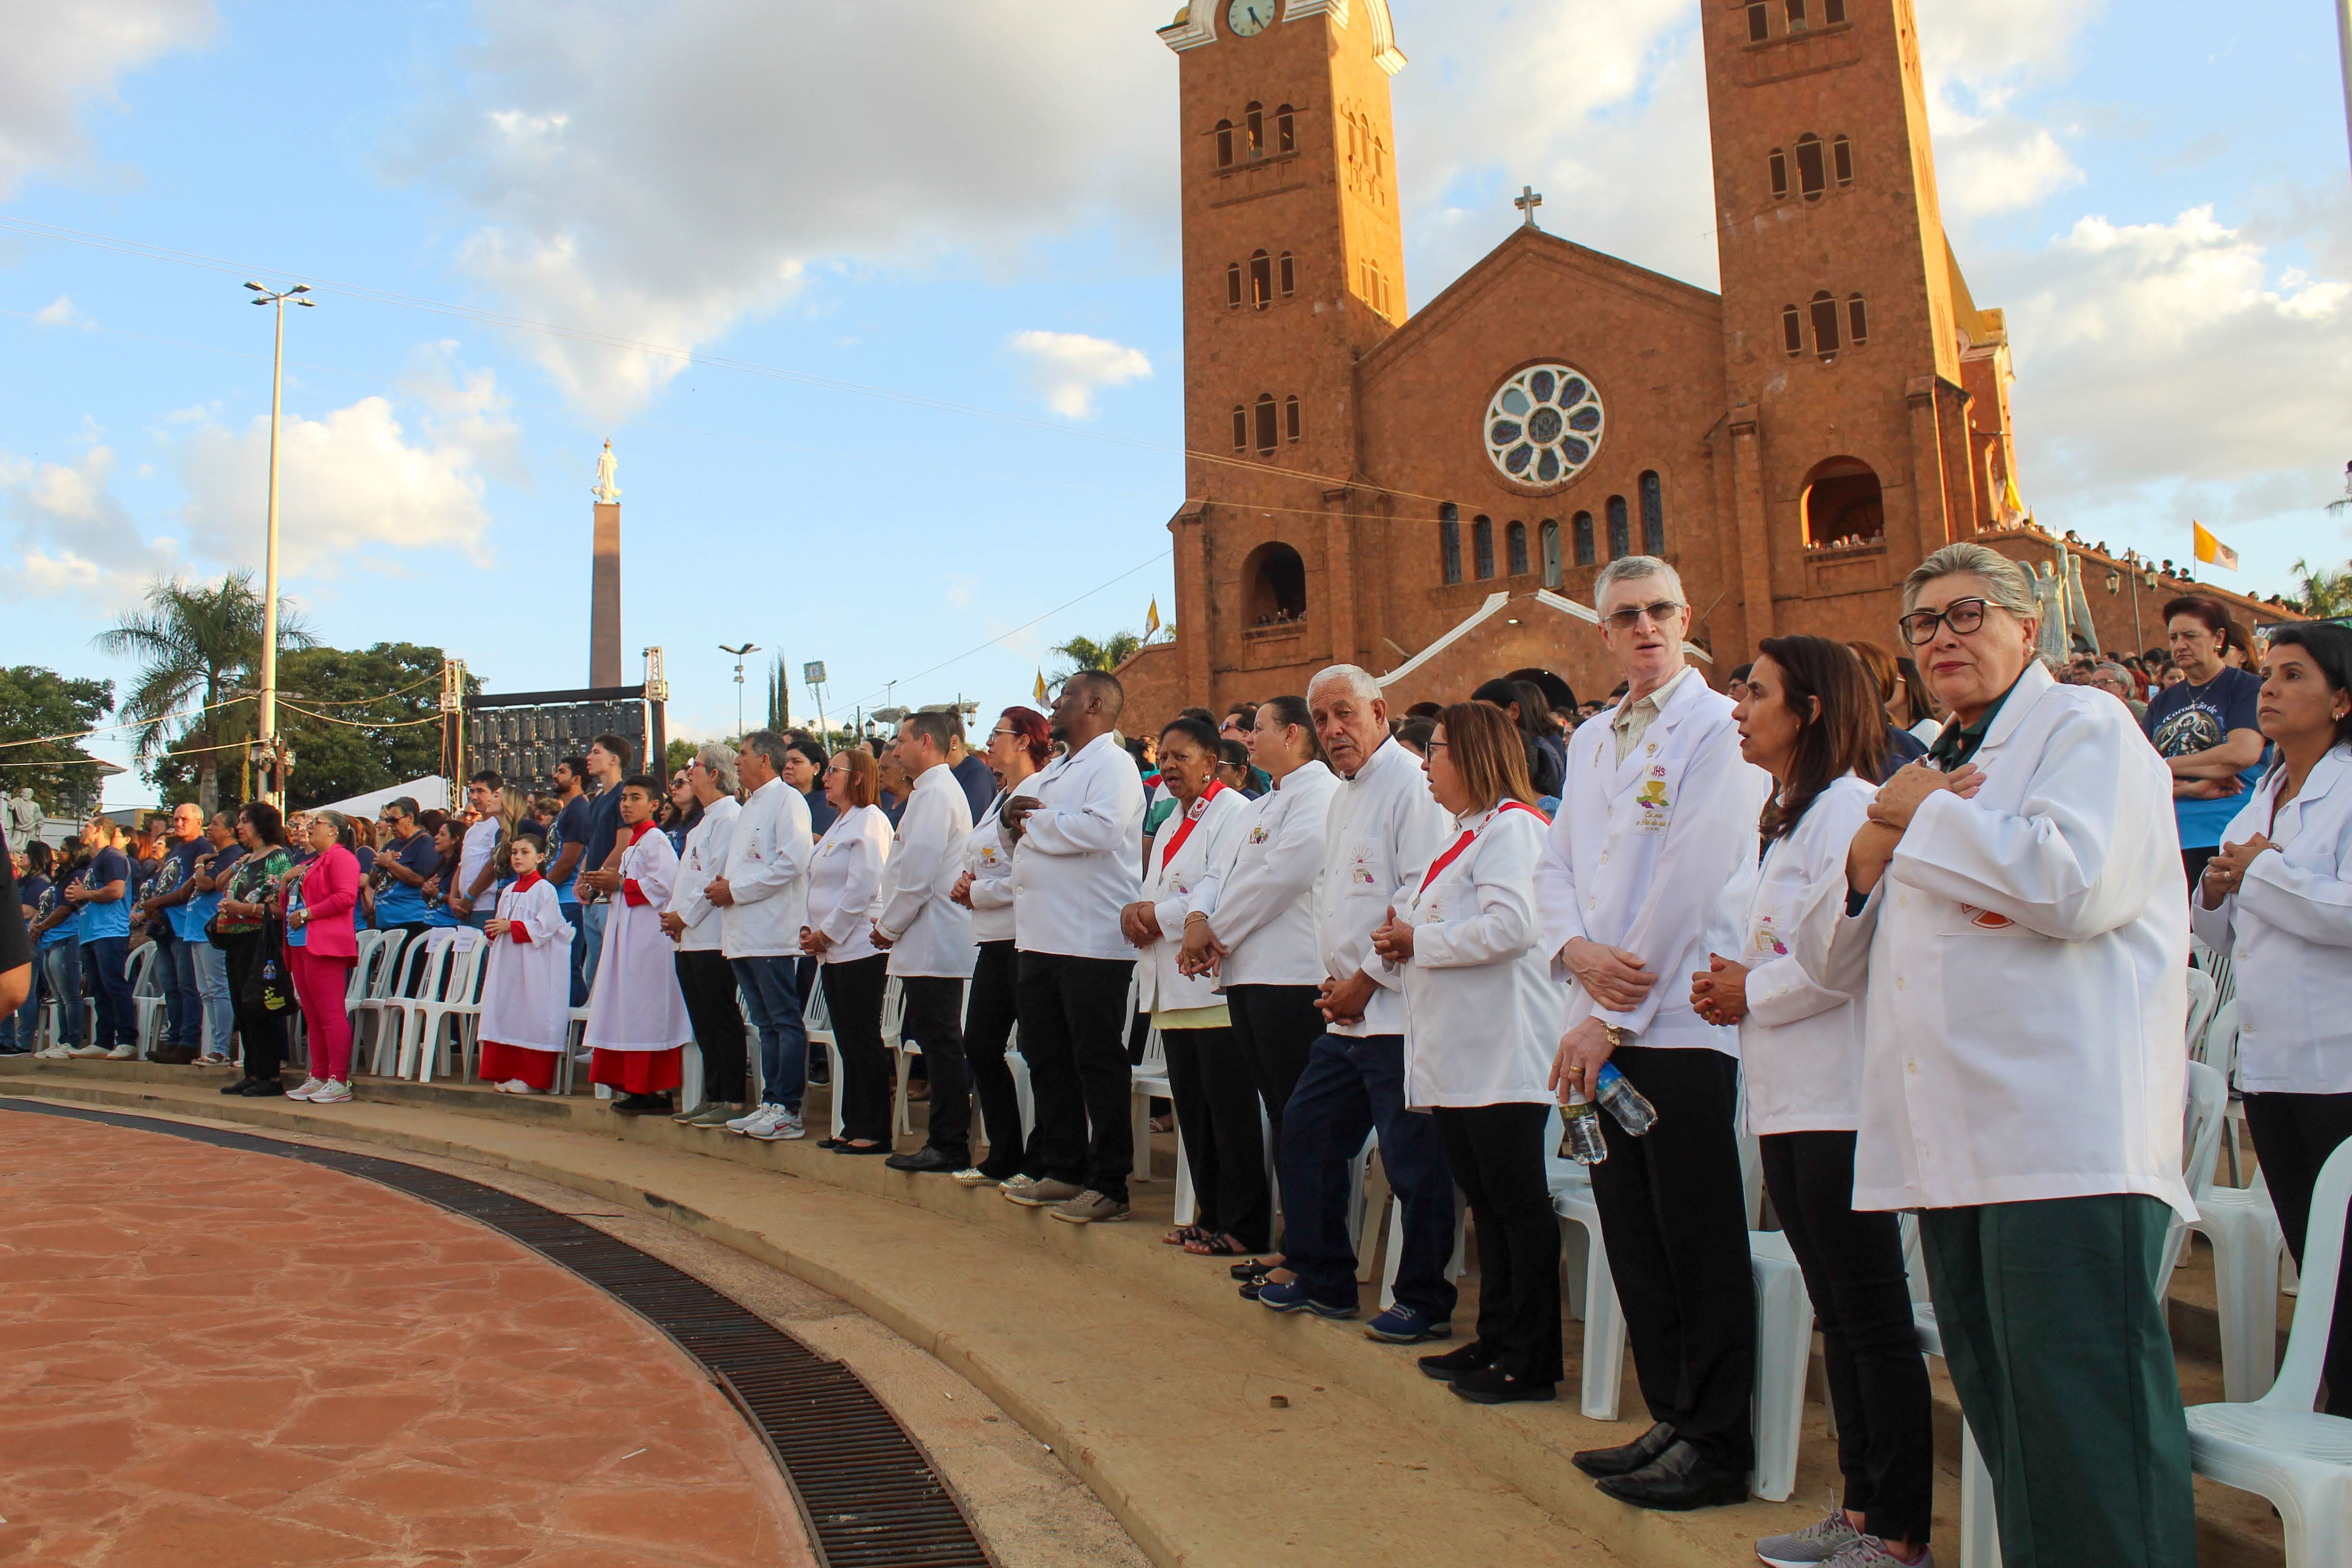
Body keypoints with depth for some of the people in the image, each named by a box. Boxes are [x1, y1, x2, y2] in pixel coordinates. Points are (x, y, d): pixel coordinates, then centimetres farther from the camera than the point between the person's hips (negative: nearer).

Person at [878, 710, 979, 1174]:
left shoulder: (935, 794, -13)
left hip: (932, 944, -10)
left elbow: (918, 873, -19)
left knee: (940, 1044, -5)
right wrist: (887, 919, 16)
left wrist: (889, 927, -9)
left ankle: (949, 1146, -1)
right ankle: (946, 1140, 16)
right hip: (929, 943, 10)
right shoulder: (936, 791, 19)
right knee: (938, 1043, 11)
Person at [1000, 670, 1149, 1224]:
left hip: (1092, 943, -9)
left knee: (1098, 1064, -2)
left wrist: (1036, 822, -12)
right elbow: (1018, 841, 25)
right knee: (1046, 1059, 14)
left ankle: (1109, 1184, 6)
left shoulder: (1113, 765, -7)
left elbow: (1100, 828, -25)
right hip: (1042, 938, 9)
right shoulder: (1053, 771, 22)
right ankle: (1062, 1170, 25)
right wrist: (1013, 818, 2)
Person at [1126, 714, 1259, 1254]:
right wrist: (1134, 912, 0)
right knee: (1193, 1110, 13)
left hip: (1214, 986, -9)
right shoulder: (1174, 823, 21)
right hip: (1172, 987, 9)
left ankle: (1244, 1228, 4)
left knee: (1231, 1113, -4)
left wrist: (1158, 916, -10)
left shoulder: (1234, 813, -9)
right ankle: (1212, 1215, 22)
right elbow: (1156, 894, 23)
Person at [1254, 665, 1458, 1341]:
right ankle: (1320, 1278, 28)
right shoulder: (1342, 798, 18)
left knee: (1413, 1160, -2)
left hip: (1397, 1010, -10)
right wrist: (1333, 980, 9)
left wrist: (1366, 980, -13)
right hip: (1347, 1012, 10)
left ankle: (1426, 1304, 12)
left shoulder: (1411, 783, -11)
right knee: (1306, 1130, 14)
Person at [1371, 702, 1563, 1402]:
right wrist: (1402, 937, 4)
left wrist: (1419, 940, -14)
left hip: (1503, 1053, -10)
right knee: (1486, 1204, 15)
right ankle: (1495, 1340, 25)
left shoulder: (1512, 826, -12)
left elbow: (1510, 926, -25)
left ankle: (1531, 1362, 6)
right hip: (1458, 1055, 10)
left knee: (1517, 1203, -2)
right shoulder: (1468, 832, 20)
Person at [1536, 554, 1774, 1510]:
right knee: (1632, 1236, 13)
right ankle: (1671, 1420, 26)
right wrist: (1578, 952, -7)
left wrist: (1609, 1020, -13)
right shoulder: (1590, 741, 17)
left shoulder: (1719, 729, -7)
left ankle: (1718, 1448, 14)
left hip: (1683, 1022, -7)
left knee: (1700, 1243, 1)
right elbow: (1556, 864, 16)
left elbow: (1688, 879, -14)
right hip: (1603, 1025, 7)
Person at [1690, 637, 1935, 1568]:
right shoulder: (1791, 816, 20)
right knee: (1836, 1312, 15)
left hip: (1841, 1098, -10)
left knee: (1873, 1315, -1)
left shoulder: (1847, 806, -12)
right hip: (1789, 1097, 10)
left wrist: (1752, 993, -10)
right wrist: (1736, 984, 7)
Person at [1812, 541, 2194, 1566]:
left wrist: (1929, 816, -6)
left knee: (2083, 1419, -9)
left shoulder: (2084, 727, 1)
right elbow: (1838, 961, 21)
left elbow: (2077, 883, -20)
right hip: (1954, 1142, 8)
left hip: (2064, 1132, -8)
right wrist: (1872, 854, 2)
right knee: (2002, 1413, 13)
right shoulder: (1926, 769, 24)